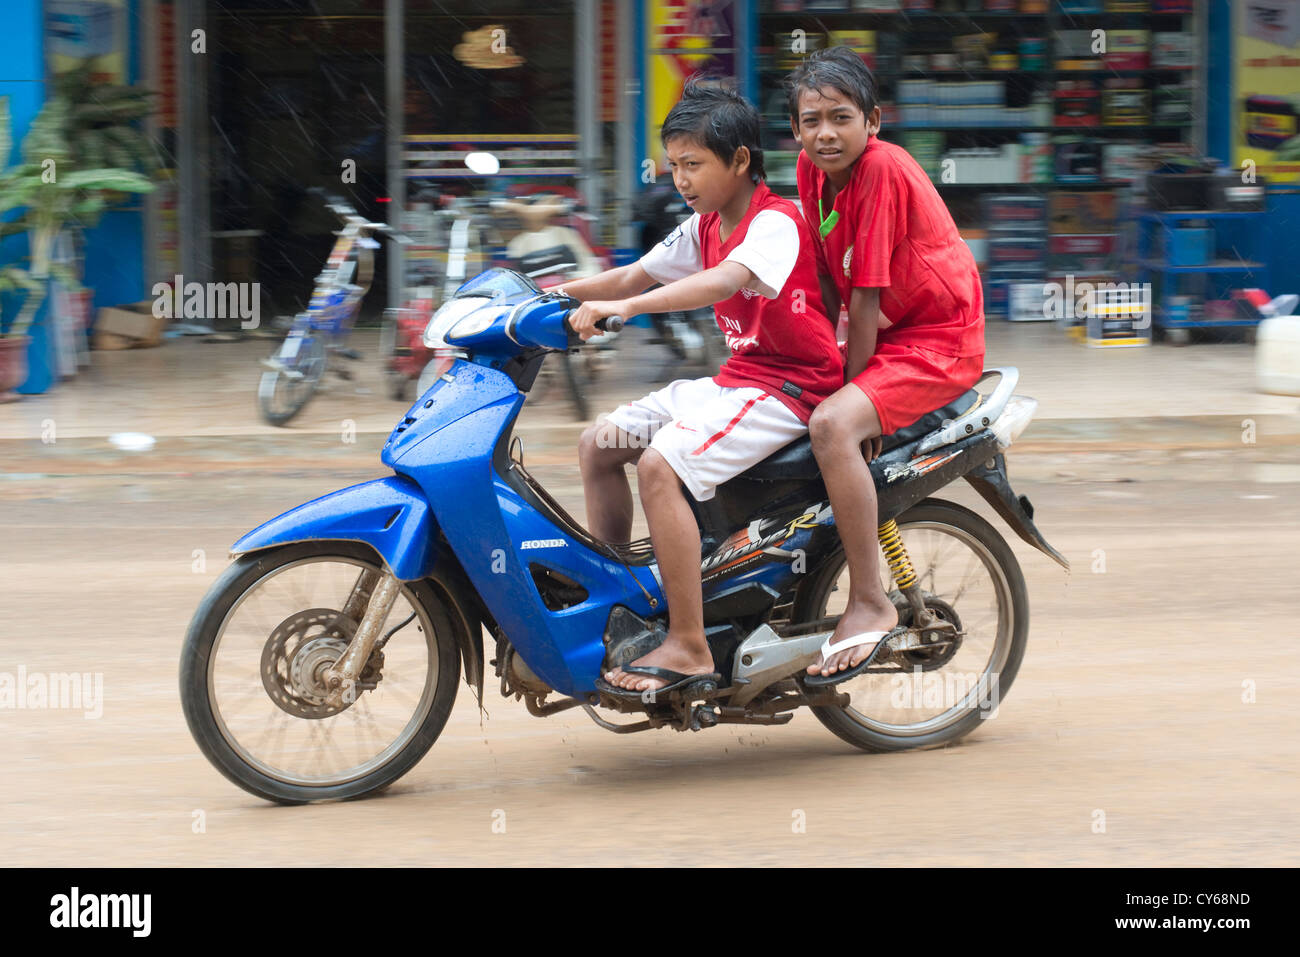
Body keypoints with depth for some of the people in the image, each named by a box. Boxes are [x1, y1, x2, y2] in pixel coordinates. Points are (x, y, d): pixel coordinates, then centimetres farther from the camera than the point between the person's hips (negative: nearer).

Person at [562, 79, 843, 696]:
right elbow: (633, 276, 19)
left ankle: (688, 647, -27)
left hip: (788, 385, -10)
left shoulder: (775, 223, -17)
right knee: (597, 446, 7)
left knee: (660, 464, -29)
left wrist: (624, 307, -44)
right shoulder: (704, 227, 12)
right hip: (734, 380, 10)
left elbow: (723, 281, -35)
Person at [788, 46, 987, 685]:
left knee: (832, 425, -31)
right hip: (880, 339, 9)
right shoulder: (811, 170, 1)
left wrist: (851, 384, -16)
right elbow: (829, 278, 8)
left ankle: (870, 603, -24)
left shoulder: (883, 169, -22)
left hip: (939, 342, -9)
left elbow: (866, 296, -20)